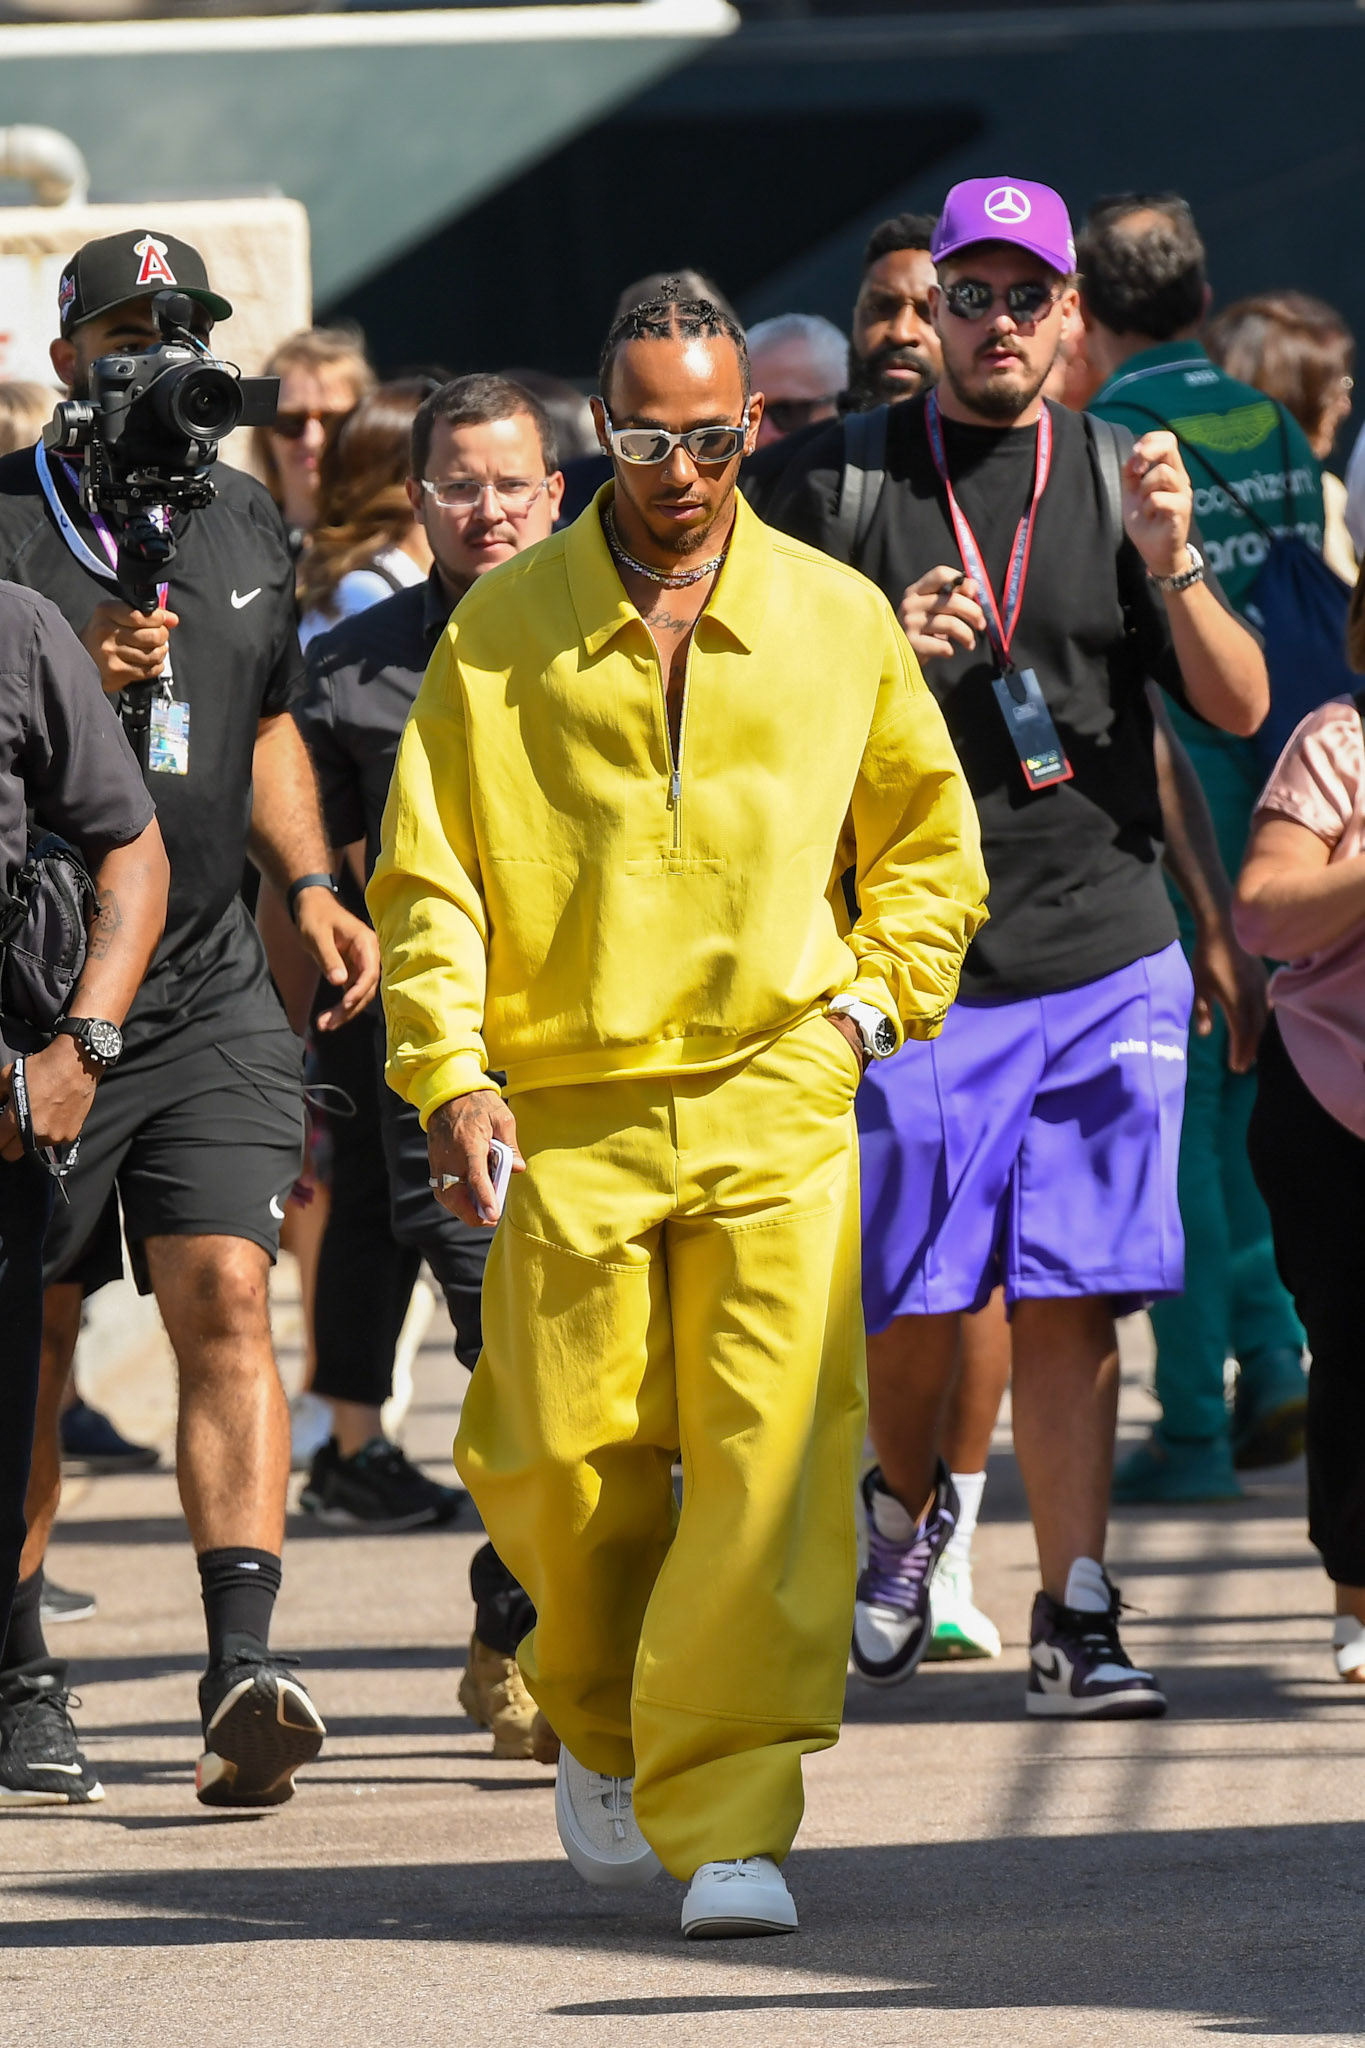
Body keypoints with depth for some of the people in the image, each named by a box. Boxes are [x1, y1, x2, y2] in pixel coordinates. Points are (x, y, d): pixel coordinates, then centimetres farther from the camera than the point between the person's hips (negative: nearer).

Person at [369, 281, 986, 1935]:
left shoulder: (837, 620, 7)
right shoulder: (502, 630, 4)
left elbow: (928, 831, 20)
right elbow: (425, 871, 5)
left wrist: (874, 995, 6)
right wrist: (449, 1074, -7)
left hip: (776, 1097, 0)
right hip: (573, 1111, 0)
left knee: (773, 1453, -13)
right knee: (560, 1458, 1)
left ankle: (728, 1816, -13)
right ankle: (600, 1724, 31)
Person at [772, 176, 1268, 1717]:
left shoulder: (1118, 481, 9)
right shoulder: (846, 490, 4)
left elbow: (1241, 707, 4)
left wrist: (1172, 569, -14)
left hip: (1106, 964, 1)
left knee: (1070, 1300, -3)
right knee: (913, 1297, 2)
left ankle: (1074, 1621, -1)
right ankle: (905, 1506, 31)